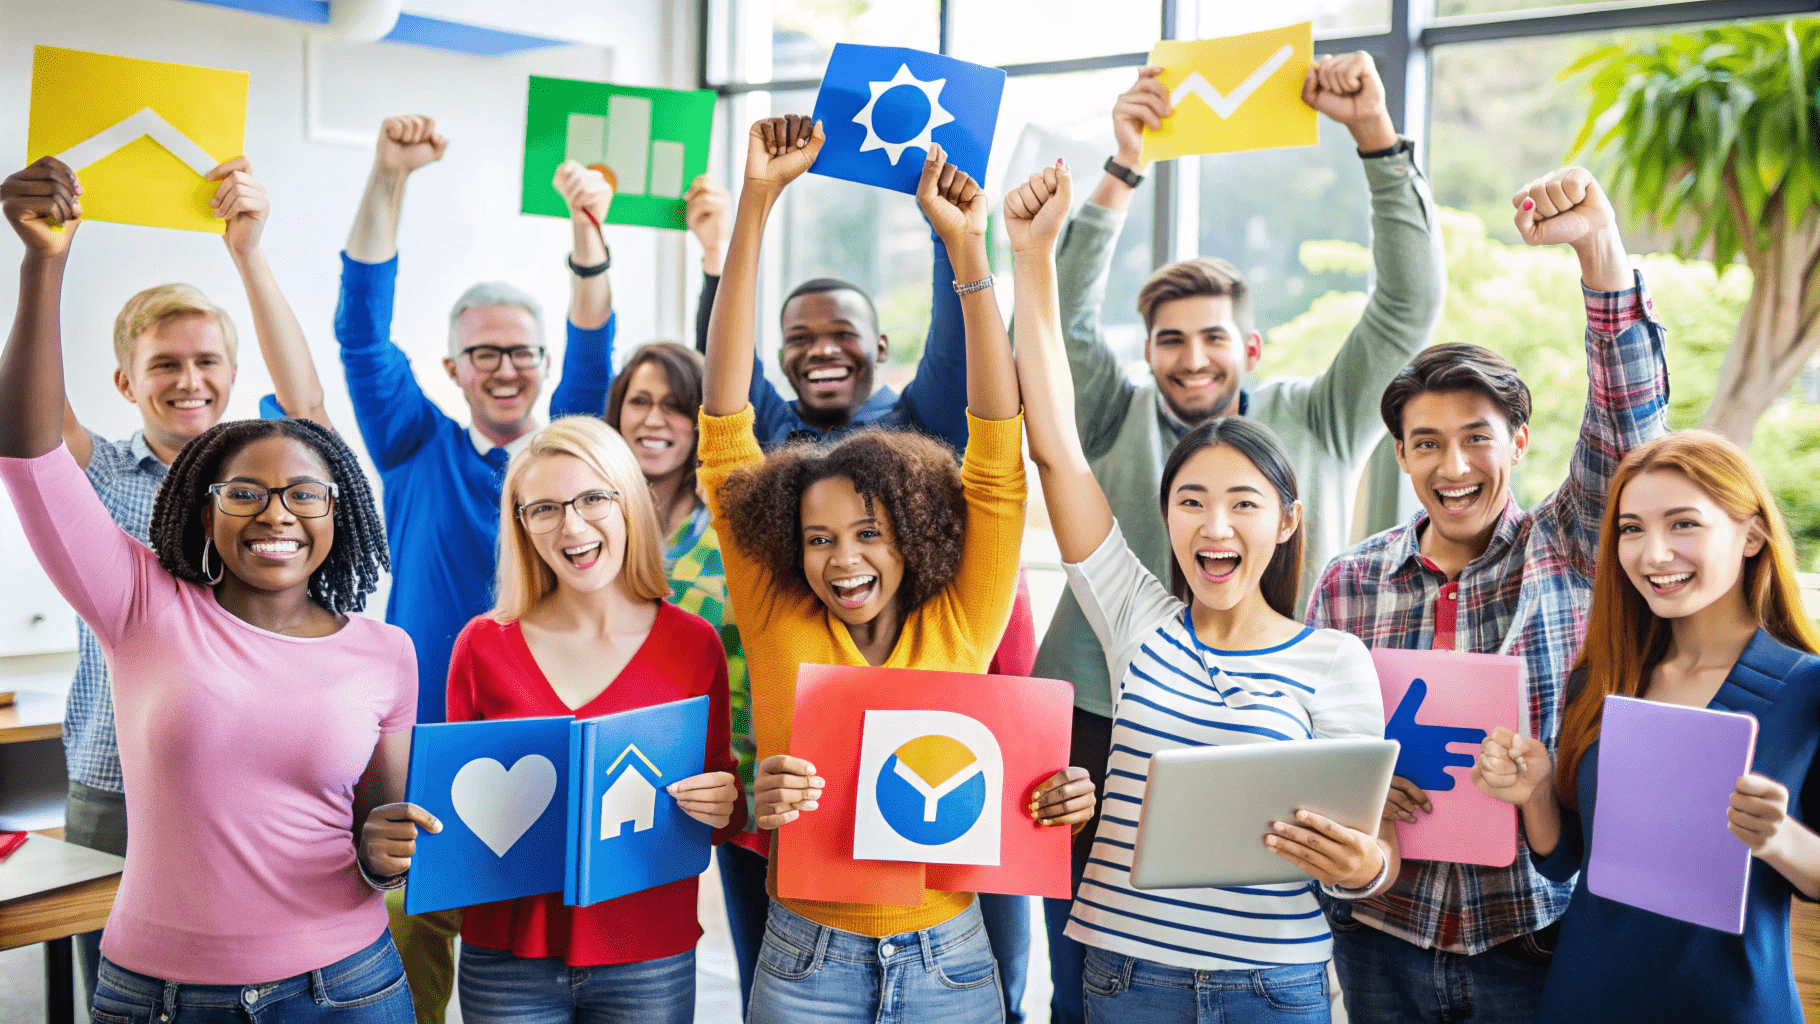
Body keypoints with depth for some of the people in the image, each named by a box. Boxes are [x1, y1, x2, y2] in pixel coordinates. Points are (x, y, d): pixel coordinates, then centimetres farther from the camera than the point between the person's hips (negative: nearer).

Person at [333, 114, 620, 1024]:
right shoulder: (420, 451, 5)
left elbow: (593, 353, -11)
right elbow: (362, 329, -5)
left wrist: (587, 232, -29)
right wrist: (388, 180, -17)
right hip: (424, 745, 0)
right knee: (411, 937, 3)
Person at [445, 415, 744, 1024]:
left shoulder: (694, 644, -3)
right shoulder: (483, 644, -2)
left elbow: (721, 800, 7)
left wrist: (724, 808, -14)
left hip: (650, 963, 0)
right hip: (509, 959, 0)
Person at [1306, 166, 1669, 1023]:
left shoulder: (1567, 552, -3)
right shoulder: (1347, 584, 0)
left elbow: (1631, 416, -17)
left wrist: (1597, 244, -28)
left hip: (1536, 930, -1)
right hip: (1381, 928, 2)